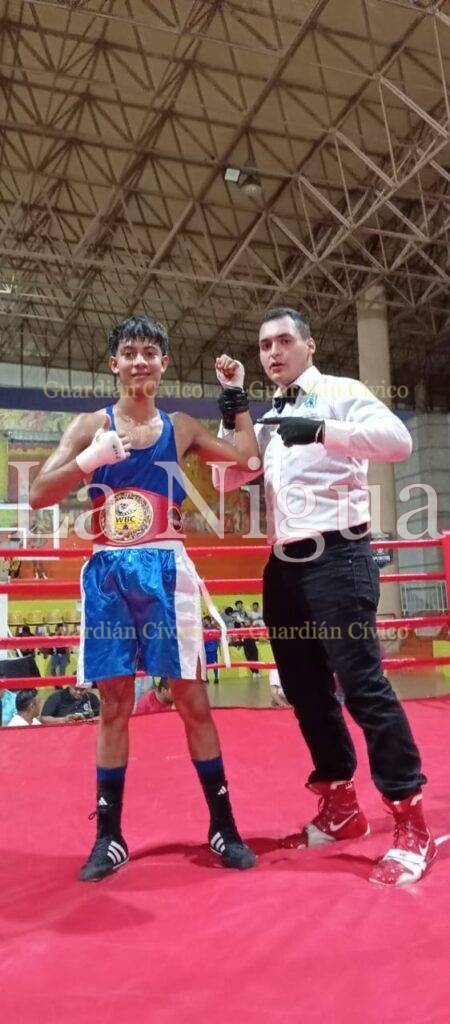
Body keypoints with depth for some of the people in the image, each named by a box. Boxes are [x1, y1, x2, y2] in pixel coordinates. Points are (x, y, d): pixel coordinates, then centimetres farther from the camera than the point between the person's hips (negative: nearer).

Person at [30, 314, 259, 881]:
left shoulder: (181, 427, 9)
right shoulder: (90, 425, 4)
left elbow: (246, 458, 11)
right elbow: (38, 496, -2)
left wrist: (237, 394, 12)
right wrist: (90, 460, -17)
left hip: (165, 569, 0)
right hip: (107, 572, 0)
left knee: (191, 697, 4)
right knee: (113, 704, 7)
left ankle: (223, 826, 17)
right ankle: (109, 835, 19)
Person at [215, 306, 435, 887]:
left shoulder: (340, 393, -2)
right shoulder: (268, 420, 19)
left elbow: (398, 440, -18)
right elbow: (230, 478, 12)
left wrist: (321, 431, -29)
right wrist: (232, 411, 3)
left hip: (335, 556, -7)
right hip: (284, 566, 8)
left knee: (363, 685, -10)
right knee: (305, 690, 11)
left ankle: (411, 824, 0)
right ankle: (340, 807, 25)